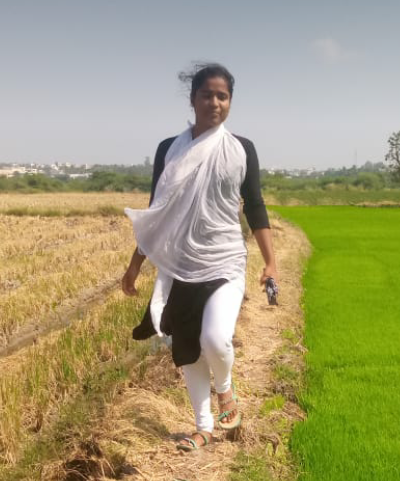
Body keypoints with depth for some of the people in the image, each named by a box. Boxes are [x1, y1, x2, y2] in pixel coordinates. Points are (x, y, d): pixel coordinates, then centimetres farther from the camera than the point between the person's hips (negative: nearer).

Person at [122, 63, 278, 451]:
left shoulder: (242, 150, 0)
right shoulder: (169, 150, 2)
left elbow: (255, 209, 3)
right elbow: (155, 213, 7)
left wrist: (271, 262, -3)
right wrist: (135, 264, 8)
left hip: (225, 266, -2)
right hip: (180, 268, 2)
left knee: (215, 340, -21)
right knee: (187, 353, 9)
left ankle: (225, 390, 14)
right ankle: (204, 427, 29)